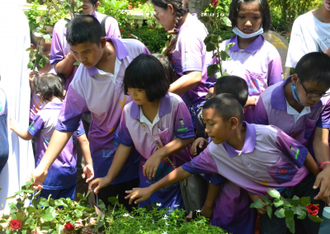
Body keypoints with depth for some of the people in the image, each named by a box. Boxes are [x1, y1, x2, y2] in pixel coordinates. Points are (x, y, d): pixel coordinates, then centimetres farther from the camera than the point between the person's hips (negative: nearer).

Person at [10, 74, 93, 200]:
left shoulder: (43, 115, -14)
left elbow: (27, 135, 1)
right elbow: (83, 140, 0)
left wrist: (14, 126, 20)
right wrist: (89, 164, 7)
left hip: (49, 174, -5)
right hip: (70, 173, 5)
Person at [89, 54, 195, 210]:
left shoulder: (175, 104, -19)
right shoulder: (128, 111, -7)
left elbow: (187, 137, -15)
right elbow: (125, 145, 3)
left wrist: (159, 154, -24)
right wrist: (109, 177, 1)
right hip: (149, 174, 3)